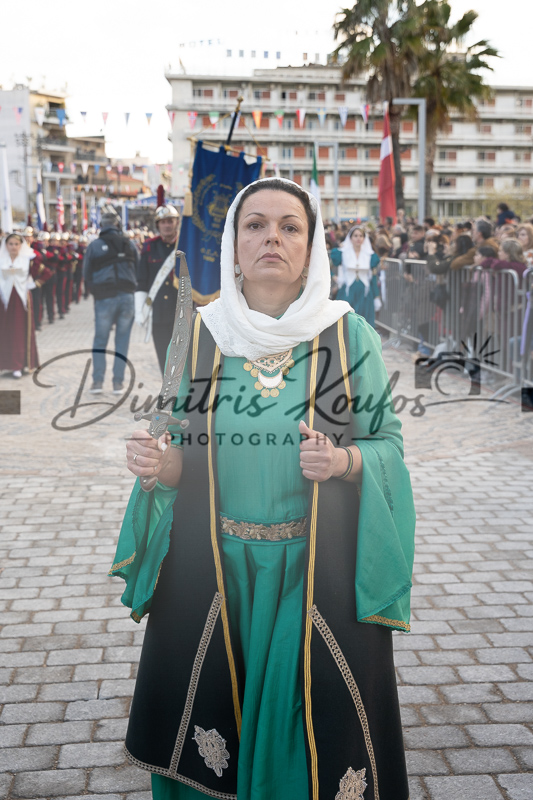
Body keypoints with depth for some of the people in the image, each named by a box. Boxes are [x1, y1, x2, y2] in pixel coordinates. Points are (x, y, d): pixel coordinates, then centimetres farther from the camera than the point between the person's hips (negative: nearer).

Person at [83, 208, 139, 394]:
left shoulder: (94, 246, 1)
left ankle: (98, 381, 7)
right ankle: (118, 382, 6)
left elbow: (86, 275, 4)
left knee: (100, 340, 10)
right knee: (122, 340, 6)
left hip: (104, 298, -1)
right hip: (128, 296, 1)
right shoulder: (130, 245, 6)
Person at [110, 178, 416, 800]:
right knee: (208, 715, 10)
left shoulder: (350, 336, -4)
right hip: (213, 567, 2)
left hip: (319, 568, -1)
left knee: (314, 715, 7)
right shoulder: (199, 334, 1)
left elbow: (388, 442, -1)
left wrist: (343, 461, -21)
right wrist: (158, 462, -16)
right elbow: (184, 461, 6)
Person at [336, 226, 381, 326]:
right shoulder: (343, 254, 3)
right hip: (347, 293, -1)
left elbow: (373, 278, 8)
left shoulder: (370, 255, 7)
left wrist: (376, 297, 6)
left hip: (364, 294, 1)